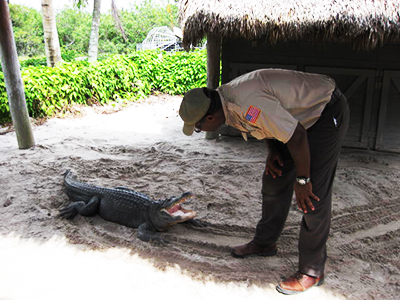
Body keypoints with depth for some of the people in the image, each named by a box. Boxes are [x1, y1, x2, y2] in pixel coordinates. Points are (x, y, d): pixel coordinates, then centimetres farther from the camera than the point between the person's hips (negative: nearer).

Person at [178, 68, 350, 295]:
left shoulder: (247, 104, -35)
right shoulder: (225, 98, -4)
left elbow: (297, 136, -30)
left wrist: (302, 180, -19)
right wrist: (273, 150, -2)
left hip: (328, 113, -9)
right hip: (300, 117, 10)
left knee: (313, 196, -10)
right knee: (275, 179, 12)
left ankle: (312, 271, 3)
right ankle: (265, 243, 29)